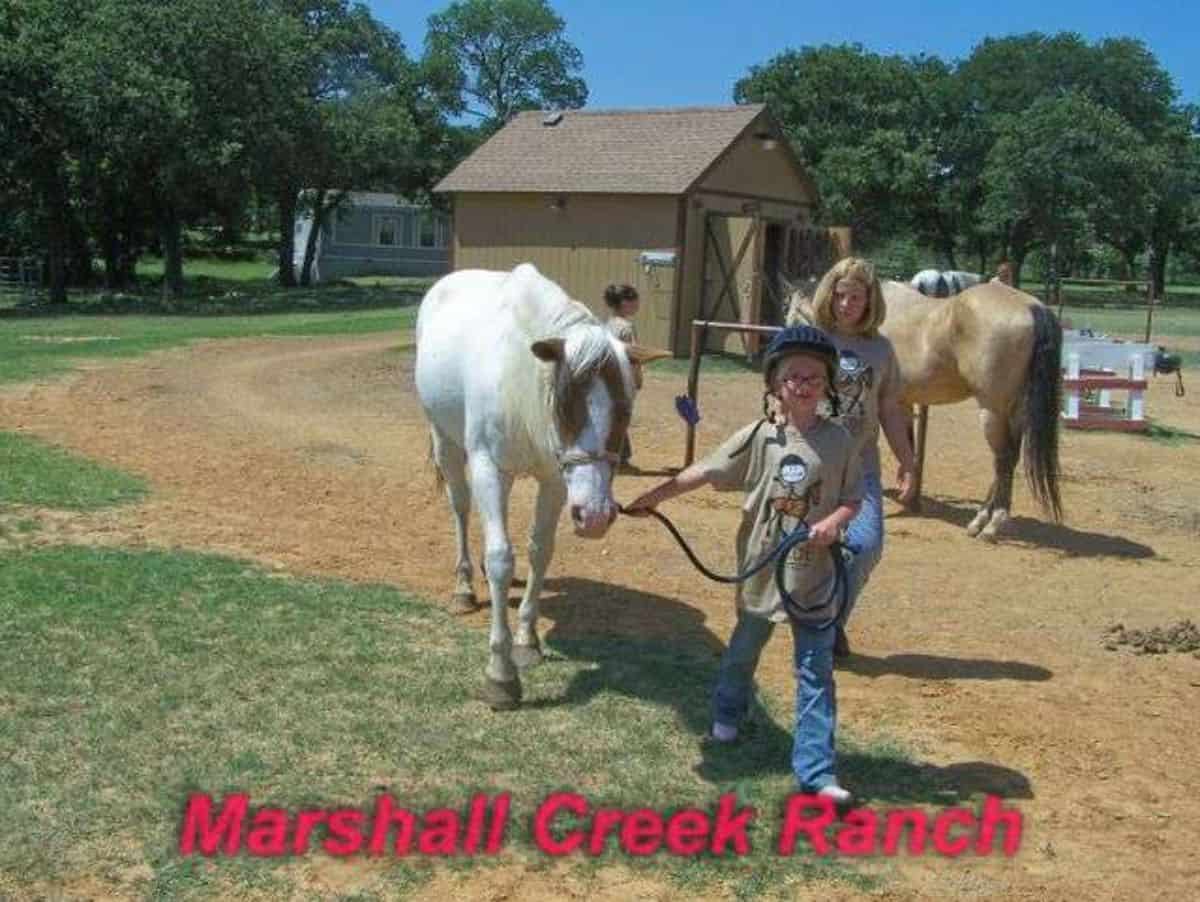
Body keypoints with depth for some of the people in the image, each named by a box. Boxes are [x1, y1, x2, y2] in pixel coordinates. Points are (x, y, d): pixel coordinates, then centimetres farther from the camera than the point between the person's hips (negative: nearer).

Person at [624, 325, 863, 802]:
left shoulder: (838, 441, -6)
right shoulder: (757, 437, -7)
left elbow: (852, 498, 0)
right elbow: (703, 471, -4)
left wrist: (834, 522, -20)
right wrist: (654, 496, -6)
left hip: (815, 575, -1)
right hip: (761, 569, 1)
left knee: (816, 671, 0)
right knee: (744, 649, 23)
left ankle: (816, 769, 6)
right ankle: (727, 717, 50)